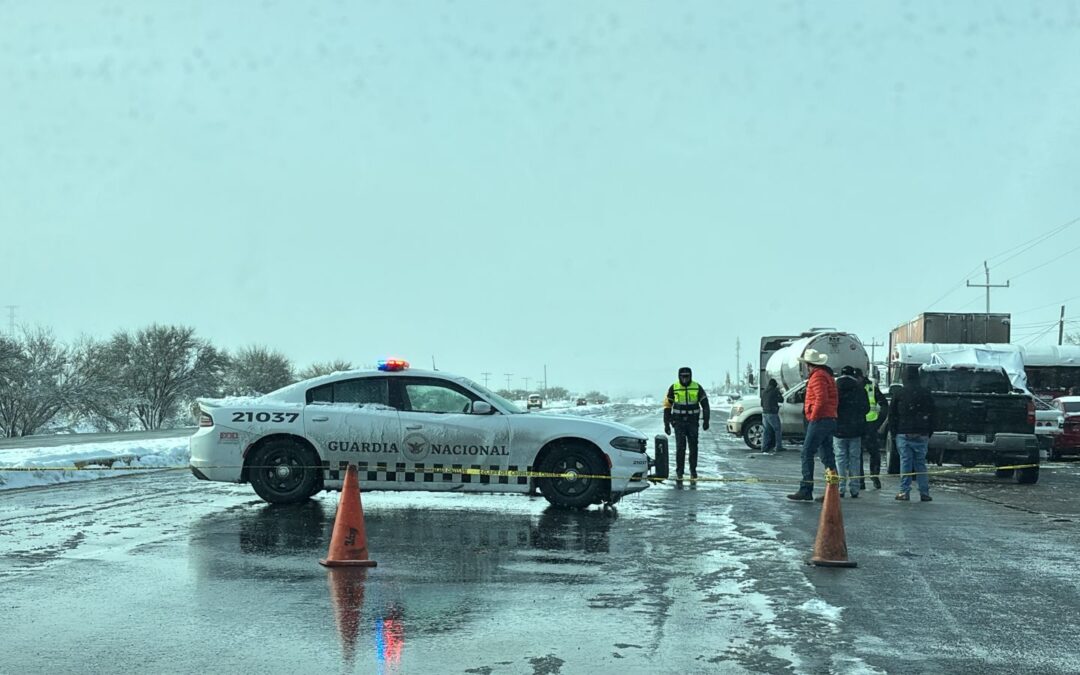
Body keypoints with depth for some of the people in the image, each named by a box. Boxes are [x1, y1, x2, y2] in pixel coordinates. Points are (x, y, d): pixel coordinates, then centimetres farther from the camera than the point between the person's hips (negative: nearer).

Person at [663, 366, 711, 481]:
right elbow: (667, 406, 1)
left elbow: (705, 404, 4)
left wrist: (706, 421, -3)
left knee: (693, 447, 4)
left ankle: (693, 471, 16)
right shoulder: (673, 388, -3)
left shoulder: (697, 388, -1)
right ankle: (679, 472, 0)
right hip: (679, 423, -1)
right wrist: (666, 424, -2)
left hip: (693, 423, 1)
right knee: (680, 447, -7)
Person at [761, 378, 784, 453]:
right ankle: (778, 447, 2)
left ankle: (764, 447, 4)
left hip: (764, 413, 7)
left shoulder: (764, 392, 12)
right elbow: (781, 399, -2)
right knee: (777, 430, 4)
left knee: (767, 430, 10)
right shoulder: (774, 391, -9)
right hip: (772, 414, -7)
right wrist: (779, 393, 13)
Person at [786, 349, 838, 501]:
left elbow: (821, 398, -22)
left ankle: (806, 491, -11)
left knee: (807, 454, -8)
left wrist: (813, 416, -15)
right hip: (830, 419, 10)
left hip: (819, 420, -10)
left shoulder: (817, 376, -11)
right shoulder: (827, 374, 19)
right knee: (827, 456, 10)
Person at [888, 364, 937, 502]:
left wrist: (893, 432, 10)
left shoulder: (899, 394, -2)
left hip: (903, 434, -2)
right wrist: (929, 433, 15)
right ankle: (924, 492, 5)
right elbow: (931, 415, 9)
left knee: (905, 462, 0)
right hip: (921, 435, 2)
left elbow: (892, 414, 2)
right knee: (921, 463, 7)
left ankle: (904, 492, -2)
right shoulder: (926, 393, 5)